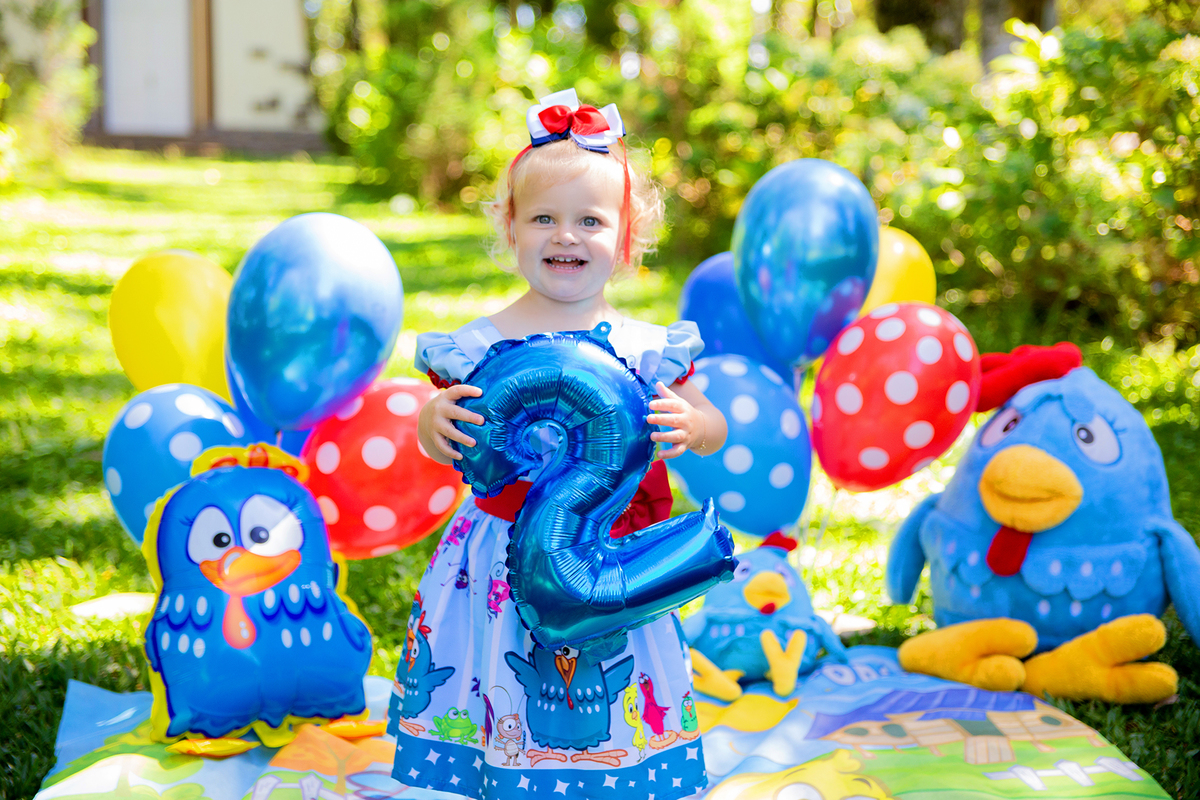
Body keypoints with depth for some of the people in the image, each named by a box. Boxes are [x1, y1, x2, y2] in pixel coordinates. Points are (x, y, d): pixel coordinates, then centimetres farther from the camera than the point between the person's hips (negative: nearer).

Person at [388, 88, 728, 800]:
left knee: (613, 715, 7)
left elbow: (714, 427, 6)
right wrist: (435, 418, -20)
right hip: (506, 561, -1)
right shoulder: (482, 345, -4)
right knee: (510, 706, 5)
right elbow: (443, 448, 2)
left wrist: (688, 425, -16)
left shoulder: (645, 348, -1)